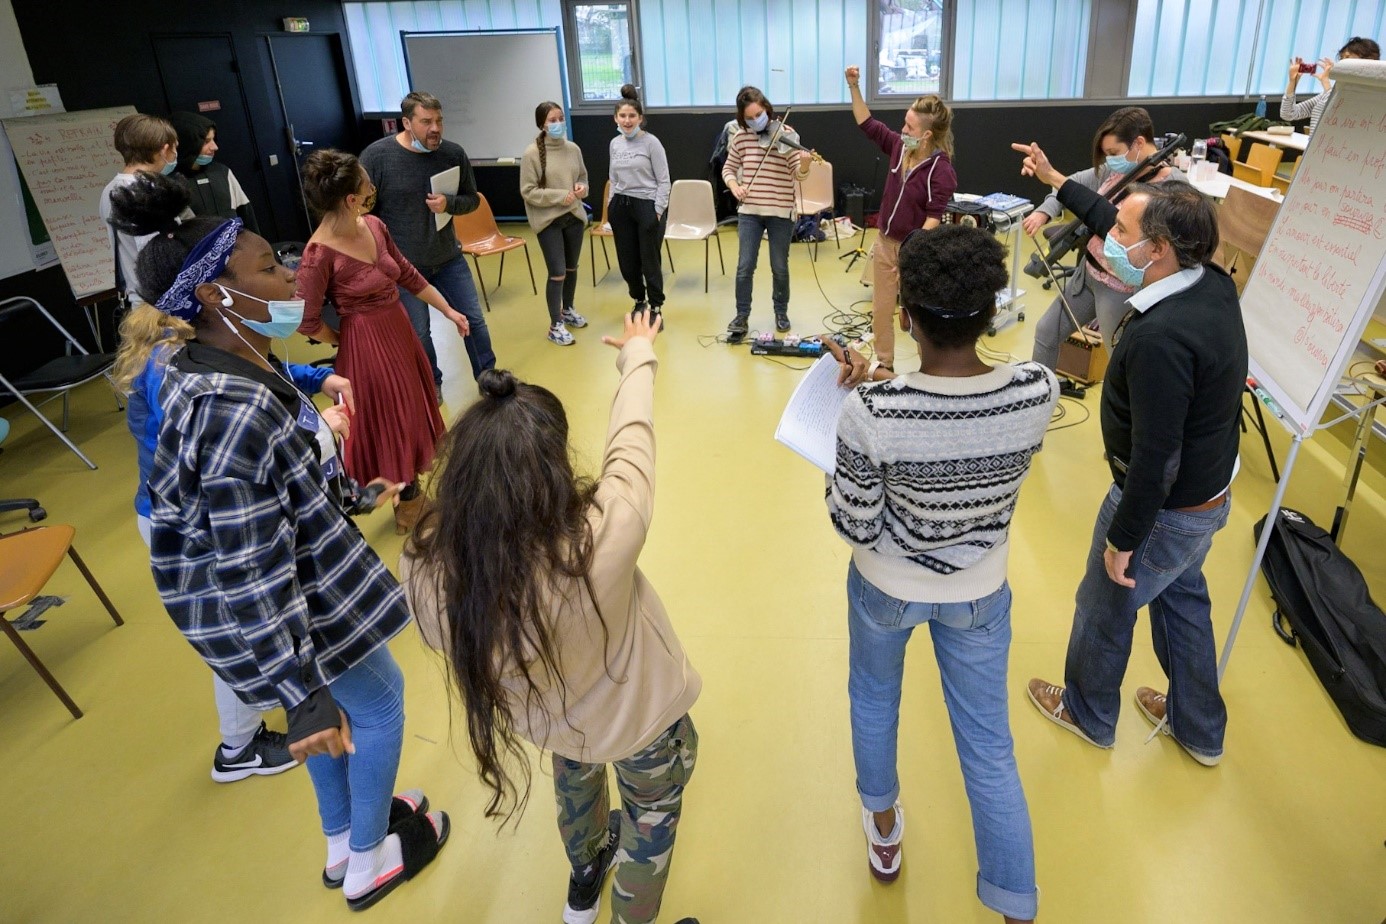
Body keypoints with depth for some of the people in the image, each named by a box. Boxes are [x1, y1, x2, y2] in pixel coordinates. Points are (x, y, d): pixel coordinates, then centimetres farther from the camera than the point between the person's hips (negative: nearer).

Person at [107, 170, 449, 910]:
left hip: (288, 579, 9)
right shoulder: (234, 413, -34)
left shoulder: (225, 367, -3)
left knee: (328, 704, 27)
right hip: (283, 608, -9)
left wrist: (352, 495, 29)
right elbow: (253, 579, -31)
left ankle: (343, 842, 52)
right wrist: (304, 695, -26)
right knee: (377, 703, 14)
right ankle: (370, 862, 38)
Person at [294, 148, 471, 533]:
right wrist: (347, 342, -3)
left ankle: (411, 496, 45)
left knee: (411, 412, 22)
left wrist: (448, 310, 9)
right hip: (366, 345, -8)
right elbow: (307, 322, -19)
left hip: (401, 330, 8)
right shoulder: (320, 254, -25)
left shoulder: (374, 226, -4)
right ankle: (409, 505, 32)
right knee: (388, 422, 10)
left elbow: (408, 274, 8)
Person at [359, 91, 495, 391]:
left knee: (474, 320, 11)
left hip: (449, 258, 3)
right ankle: (431, 386, 33)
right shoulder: (376, 155, -14)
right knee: (418, 334, 10)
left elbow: (472, 200, 3)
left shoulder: (454, 153, -7)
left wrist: (449, 203, -20)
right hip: (403, 265, -2)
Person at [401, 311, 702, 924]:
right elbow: (631, 440, -25)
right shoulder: (599, 543, -44)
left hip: (548, 719, 5)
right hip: (639, 721, -4)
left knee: (575, 773, 37)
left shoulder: (424, 569, -33)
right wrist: (638, 355, -5)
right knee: (651, 815, 27)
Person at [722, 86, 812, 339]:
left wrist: (805, 163, -34)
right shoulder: (740, 138, 0)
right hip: (749, 211, 1)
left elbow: (798, 174, -11)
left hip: (781, 212, -1)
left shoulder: (786, 134, -6)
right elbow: (728, 169, 10)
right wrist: (735, 186, -11)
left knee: (779, 267, 7)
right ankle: (741, 316, 12)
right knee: (745, 266, -1)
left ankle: (781, 312, 26)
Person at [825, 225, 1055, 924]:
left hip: (889, 588, -1)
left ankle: (884, 831, 54)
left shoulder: (871, 412, -33)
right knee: (989, 746, 20)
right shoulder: (1039, 392, -22)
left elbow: (854, 526, -20)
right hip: (979, 592, 2)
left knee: (873, 700, 29)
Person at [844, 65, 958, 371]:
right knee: (881, 310, 15)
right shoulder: (899, 147, -3)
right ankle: (885, 365, 31)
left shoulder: (940, 170, -21)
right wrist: (854, 87, 0)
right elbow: (867, 124, 8)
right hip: (885, 243, 6)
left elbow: (933, 218, -22)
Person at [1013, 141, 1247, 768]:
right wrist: (1057, 181, 16)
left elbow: (1154, 458, -31)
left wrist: (1122, 541, -19)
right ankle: (1199, 728, 46)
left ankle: (1088, 714, 42)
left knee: (1103, 610, 15)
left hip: (1165, 509, -9)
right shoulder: (1213, 285, -8)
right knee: (1182, 599, 27)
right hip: (1209, 495, 9)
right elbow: (1117, 225, 8)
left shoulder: (1159, 337, -35)